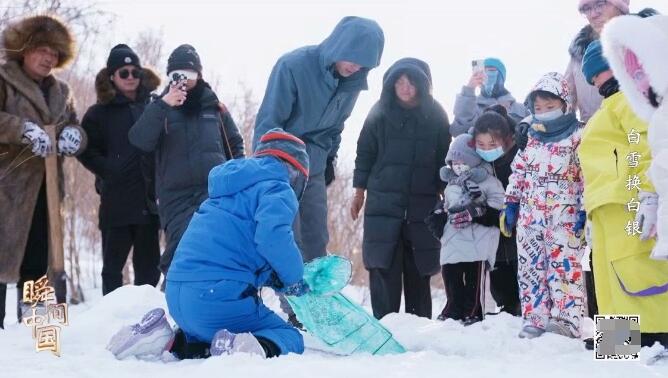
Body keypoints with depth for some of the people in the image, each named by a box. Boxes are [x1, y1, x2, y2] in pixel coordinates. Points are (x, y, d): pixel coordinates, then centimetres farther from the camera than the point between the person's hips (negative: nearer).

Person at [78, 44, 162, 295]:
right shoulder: (100, 113, 5)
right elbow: (87, 151, 2)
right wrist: (110, 171, -9)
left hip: (150, 198, 2)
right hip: (117, 199, -2)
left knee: (148, 264, 8)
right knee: (113, 264, 3)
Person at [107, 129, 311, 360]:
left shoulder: (232, 190, 27)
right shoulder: (277, 189, 0)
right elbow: (272, 237, -20)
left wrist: (275, 279, 21)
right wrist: (294, 278, -4)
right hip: (219, 295, -8)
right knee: (290, 339, 2)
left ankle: (171, 342, 6)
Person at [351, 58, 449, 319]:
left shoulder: (436, 116, 4)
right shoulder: (380, 113, 3)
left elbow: (444, 157, 10)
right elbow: (365, 154, 7)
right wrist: (359, 193, 5)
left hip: (423, 205, 1)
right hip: (383, 202, -1)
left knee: (419, 269, 4)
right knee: (385, 268, -6)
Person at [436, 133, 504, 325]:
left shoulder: (485, 180, -2)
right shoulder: (451, 183, 21)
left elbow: (498, 203, -9)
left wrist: (477, 212, -17)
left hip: (478, 239, -7)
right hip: (454, 239, 7)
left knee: (474, 277, -5)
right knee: (450, 273, 5)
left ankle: (474, 312, 3)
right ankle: (454, 309, 17)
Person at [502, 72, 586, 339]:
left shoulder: (578, 136, -5)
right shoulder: (530, 138, 14)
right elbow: (518, 173, 18)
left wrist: (585, 208, -15)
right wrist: (510, 204, 14)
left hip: (564, 214, -6)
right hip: (530, 213, 6)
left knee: (564, 264, -12)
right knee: (530, 266, 5)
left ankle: (567, 319, -13)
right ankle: (534, 319, 9)